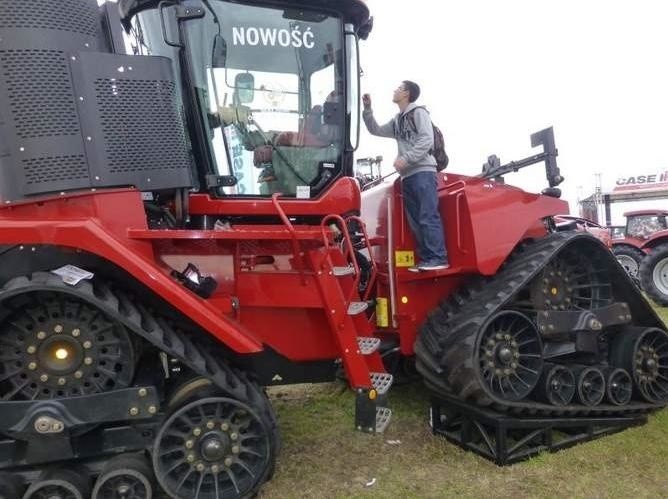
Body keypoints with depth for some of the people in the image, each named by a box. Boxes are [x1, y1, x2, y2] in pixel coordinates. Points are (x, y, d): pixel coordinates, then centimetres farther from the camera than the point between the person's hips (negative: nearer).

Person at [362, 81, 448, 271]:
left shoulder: (419, 112, 1)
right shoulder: (397, 121, 24)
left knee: (428, 217, -14)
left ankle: (438, 258, -15)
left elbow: (427, 140, -10)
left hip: (422, 172, -8)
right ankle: (426, 259, 5)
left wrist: (405, 159, -17)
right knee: (415, 221, 3)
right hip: (407, 176, 8)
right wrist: (367, 109, 22)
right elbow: (376, 130, 31)